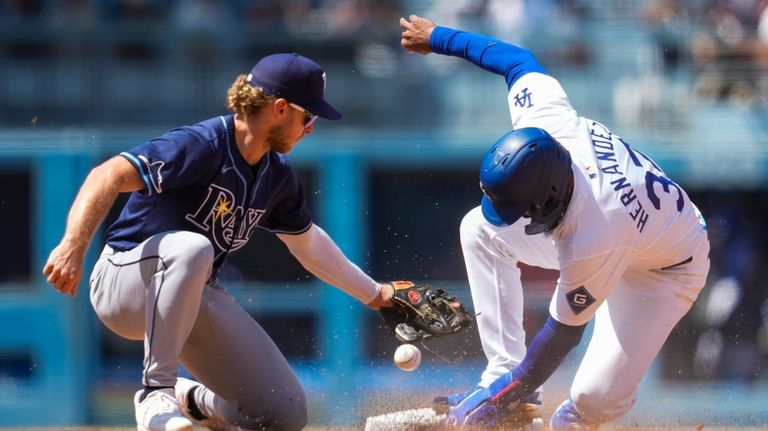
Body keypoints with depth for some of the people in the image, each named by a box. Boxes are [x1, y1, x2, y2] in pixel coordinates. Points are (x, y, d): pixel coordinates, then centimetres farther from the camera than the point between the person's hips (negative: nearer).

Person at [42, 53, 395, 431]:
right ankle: (157, 392, -33)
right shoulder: (201, 146, -22)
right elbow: (109, 176, -33)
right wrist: (74, 245, -47)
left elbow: (307, 243, 24)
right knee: (192, 248, -43)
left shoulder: (277, 176, 5)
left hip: (194, 298, 7)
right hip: (126, 282, -7)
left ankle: (192, 399, 23)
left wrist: (372, 293, 31)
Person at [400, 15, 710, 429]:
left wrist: (511, 394, -16)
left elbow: (564, 330, -29)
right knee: (480, 229, 3)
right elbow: (519, 60, -8)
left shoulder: (591, 243, -44)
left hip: (665, 267, -8)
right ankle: (504, 371, 5)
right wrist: (439, 38, 7)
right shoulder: (544, 118, -30)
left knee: (597, 397, -23)